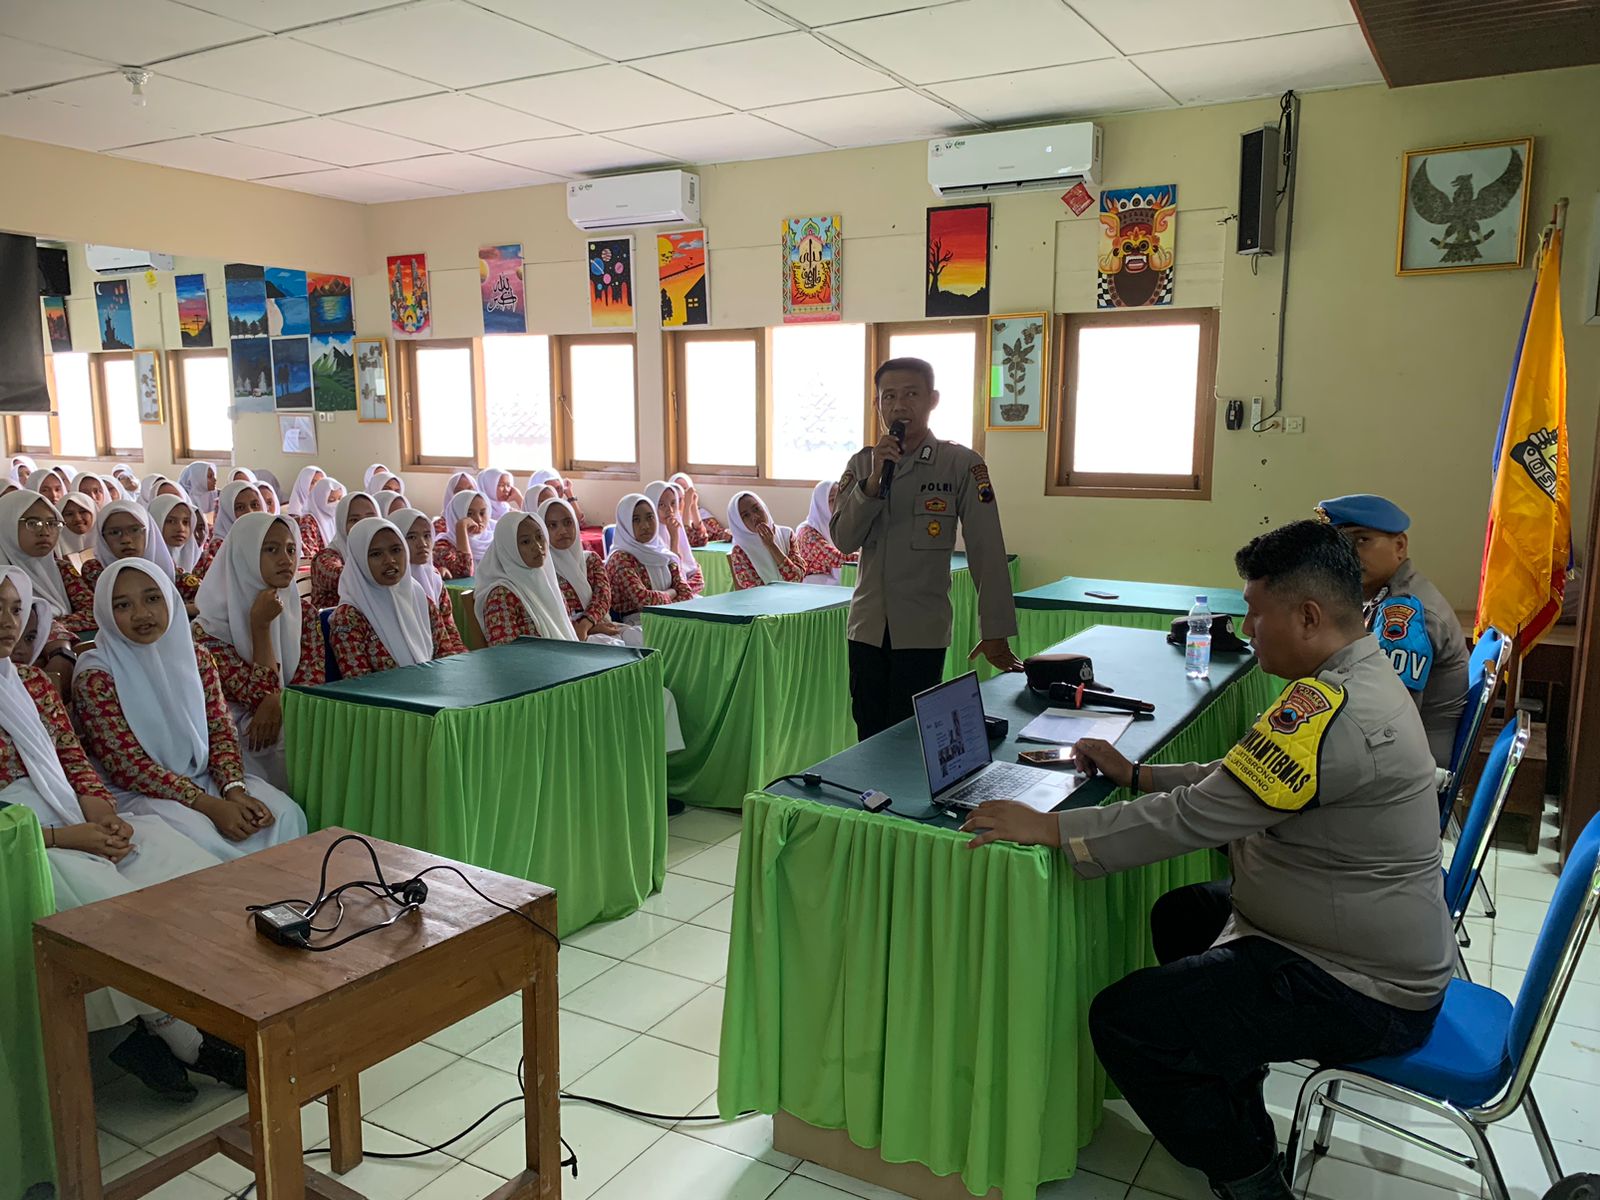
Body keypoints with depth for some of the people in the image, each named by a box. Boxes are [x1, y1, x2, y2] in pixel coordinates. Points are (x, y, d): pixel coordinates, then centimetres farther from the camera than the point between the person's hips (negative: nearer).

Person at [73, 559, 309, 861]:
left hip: (204, 779, 5)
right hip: (138, 793, -4)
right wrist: (209, 805, -22)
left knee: (286, 814, -20)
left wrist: (234, 790, -17)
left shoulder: (196, 657, 6)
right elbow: (125, 764, -14)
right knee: (198, 835, -34)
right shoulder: (94, 676, -9)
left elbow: (221, 730, 4)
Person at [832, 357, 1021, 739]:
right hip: (867, 628, 4)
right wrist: (875, 480, -16)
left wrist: (996, 635, -13)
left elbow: (987, 551, -10)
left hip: (923, 633, -4)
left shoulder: (962, 465, -6)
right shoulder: (863, 464, 6)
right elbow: (843, 540, -3)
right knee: (870, 743, 13)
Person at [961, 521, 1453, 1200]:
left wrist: (1049, 828, -26)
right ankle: (1229, 1100, 34)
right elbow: (1241, 783, 12)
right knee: (1180, 915, 26)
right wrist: (1137, 776, 7)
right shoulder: (1361, 679, 5)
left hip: (1363, 992, -11)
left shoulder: (1330, 707, -30)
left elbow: (1199, 817, -31)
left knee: (1124, 1022, -13)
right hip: (1374, 944, 11)